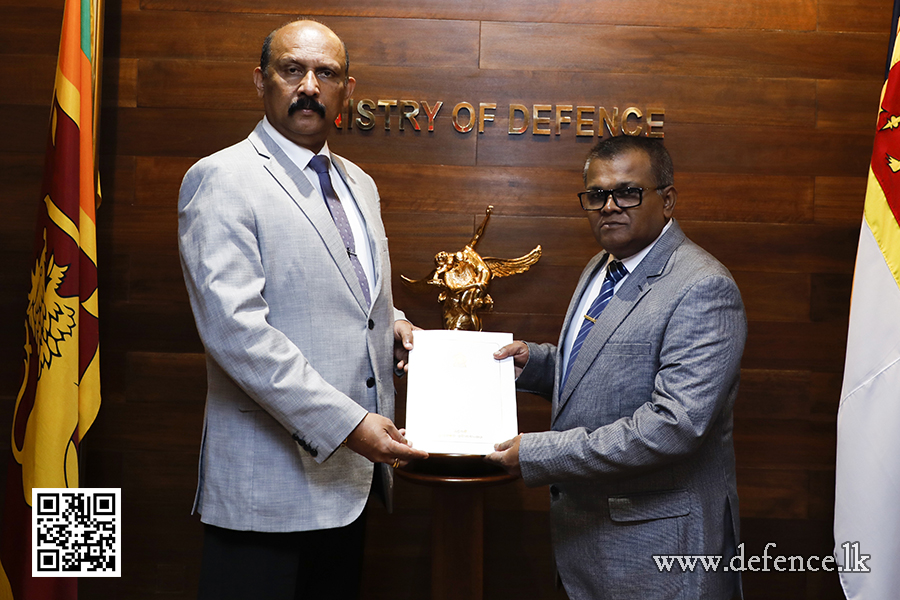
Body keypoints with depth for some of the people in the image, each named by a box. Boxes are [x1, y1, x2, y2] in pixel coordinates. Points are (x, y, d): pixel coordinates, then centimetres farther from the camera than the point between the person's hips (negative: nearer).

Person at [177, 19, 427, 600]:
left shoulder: (359, 183, 15)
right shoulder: (221, 180, -10)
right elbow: (234, 327, -21)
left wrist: (389, 321, 4)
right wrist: (346, 423, -24)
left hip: (353, 467, 7)